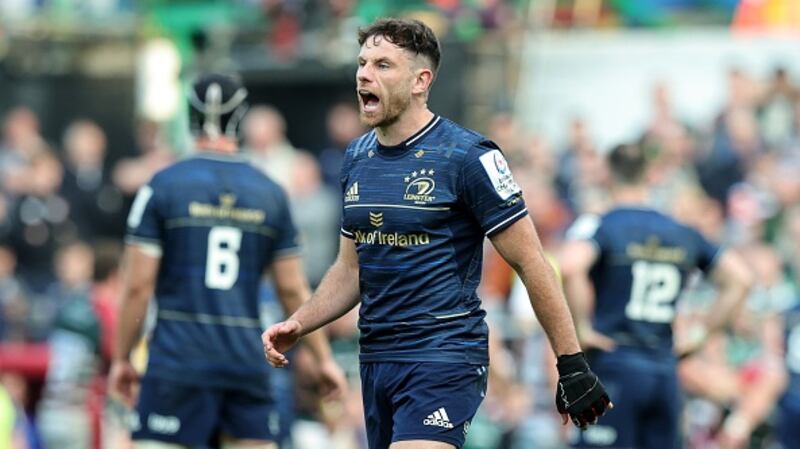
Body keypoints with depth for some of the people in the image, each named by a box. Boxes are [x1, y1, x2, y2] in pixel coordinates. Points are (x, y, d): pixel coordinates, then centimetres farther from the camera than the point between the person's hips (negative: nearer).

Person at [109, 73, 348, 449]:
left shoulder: (163, 186, -2)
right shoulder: (271, 194, 8)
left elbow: (138, 286, -4)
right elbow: (293, 291, 9)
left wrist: (121, 358, 5)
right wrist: (324, 360, 18)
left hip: (178, 361, -3)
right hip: (247, 362, 3)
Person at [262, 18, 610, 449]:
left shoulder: (466, 156, -10)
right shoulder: (357, 159, 11)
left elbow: (530, 263, -8)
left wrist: (573, 366, -9)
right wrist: (297, 325, 6)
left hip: (443, 356, -7)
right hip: (375, 359, 7)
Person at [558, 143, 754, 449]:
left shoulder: (598, 226, -4)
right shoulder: (683, 234, 12)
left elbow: (571, 266, -26)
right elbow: (740, 278, 15)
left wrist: (582, 327, -14)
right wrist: (703, 335, 16)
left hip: (613, 364, -5)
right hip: (665, 371, 5)